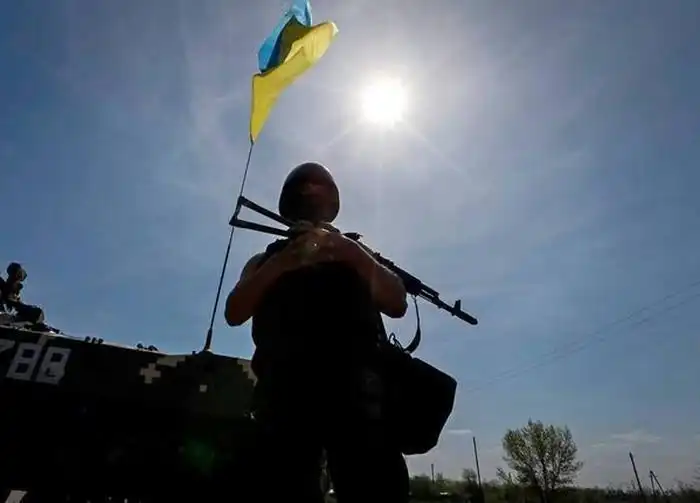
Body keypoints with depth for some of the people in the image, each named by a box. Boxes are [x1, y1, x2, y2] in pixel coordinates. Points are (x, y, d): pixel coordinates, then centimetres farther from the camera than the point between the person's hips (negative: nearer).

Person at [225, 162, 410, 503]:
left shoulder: (354, 253, 24)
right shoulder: (265, 259, 25)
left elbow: (397, 305, 10)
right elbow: (234, 313, 8)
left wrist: (353, 253, -6)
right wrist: (280, 263, -8)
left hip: (353, 384, 0)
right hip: (285, 388, 1)